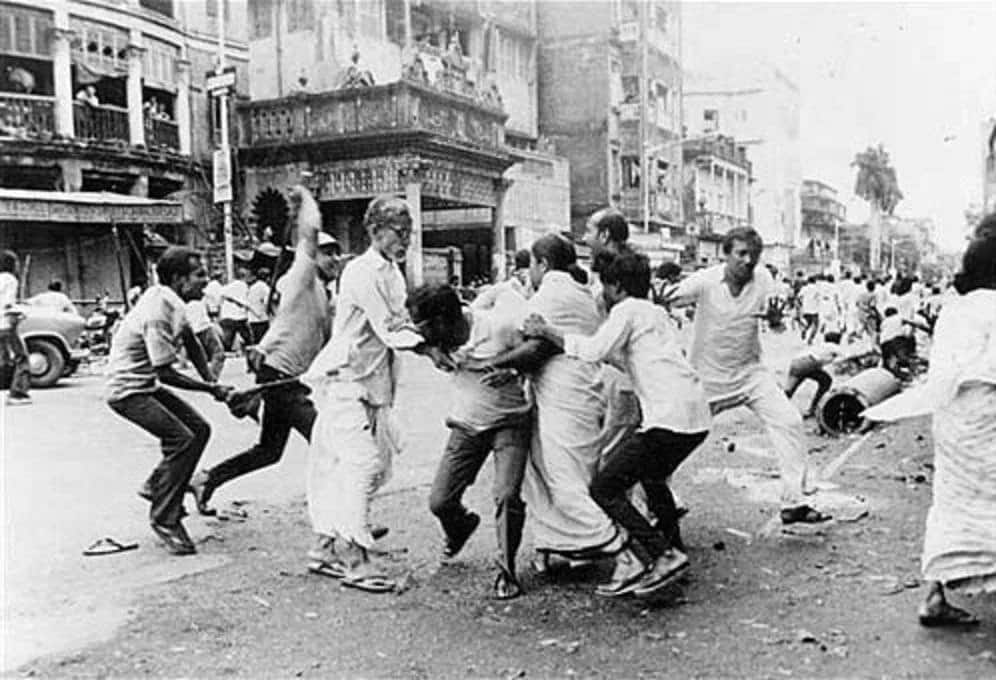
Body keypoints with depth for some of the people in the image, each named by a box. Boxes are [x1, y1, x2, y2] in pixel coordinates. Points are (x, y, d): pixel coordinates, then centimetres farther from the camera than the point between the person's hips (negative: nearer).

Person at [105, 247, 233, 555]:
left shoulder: (170, 300, 2)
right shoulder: (157, 313, -27)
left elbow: (191, 344, 13)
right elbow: (166, 373, -24)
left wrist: (213, 383, 4)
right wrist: (211, 389, -17)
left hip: (146, 385, 9)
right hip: (128, 390, -9)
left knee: (199, 429, 6)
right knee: (181, 439, -19)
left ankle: (156, 486, 22)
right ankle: (164, 519, -7)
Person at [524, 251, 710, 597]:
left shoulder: (627, 310, 0)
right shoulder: (658, 313, 26)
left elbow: (595, 350, -14)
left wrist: (546, 331, -5)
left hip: (670, 417, -10)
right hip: (697, 415, 10)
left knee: (605, 488, -4)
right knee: (652, 479, 31)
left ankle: (663, 555, -6)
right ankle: (667, 550, 30)